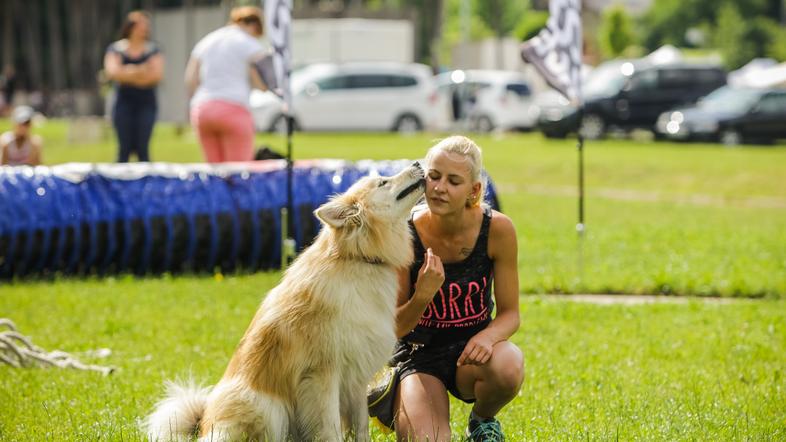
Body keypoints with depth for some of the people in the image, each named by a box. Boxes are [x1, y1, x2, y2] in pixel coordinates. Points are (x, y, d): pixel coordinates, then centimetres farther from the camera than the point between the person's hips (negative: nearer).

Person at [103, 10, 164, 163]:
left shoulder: (153, 50, 6)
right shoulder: (116, 49, 5)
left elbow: (157, 75, -8)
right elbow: (112, 72, -10)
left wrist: (127, 74, -9)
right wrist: (141, 72, -11)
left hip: (146, 104, 0)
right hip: (124, 103, 0)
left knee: (142, 148, -8)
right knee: (125, 149, -4)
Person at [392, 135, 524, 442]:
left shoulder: (497, 229, -14)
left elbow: (510, 313, -5)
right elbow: (396, 328, -10)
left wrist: (488, 336, -29)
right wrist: (423, 295, -31)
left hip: (472, 348, 1)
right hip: (420, 355, -1)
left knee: (508, 367, -36)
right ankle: (399, 402, 15)